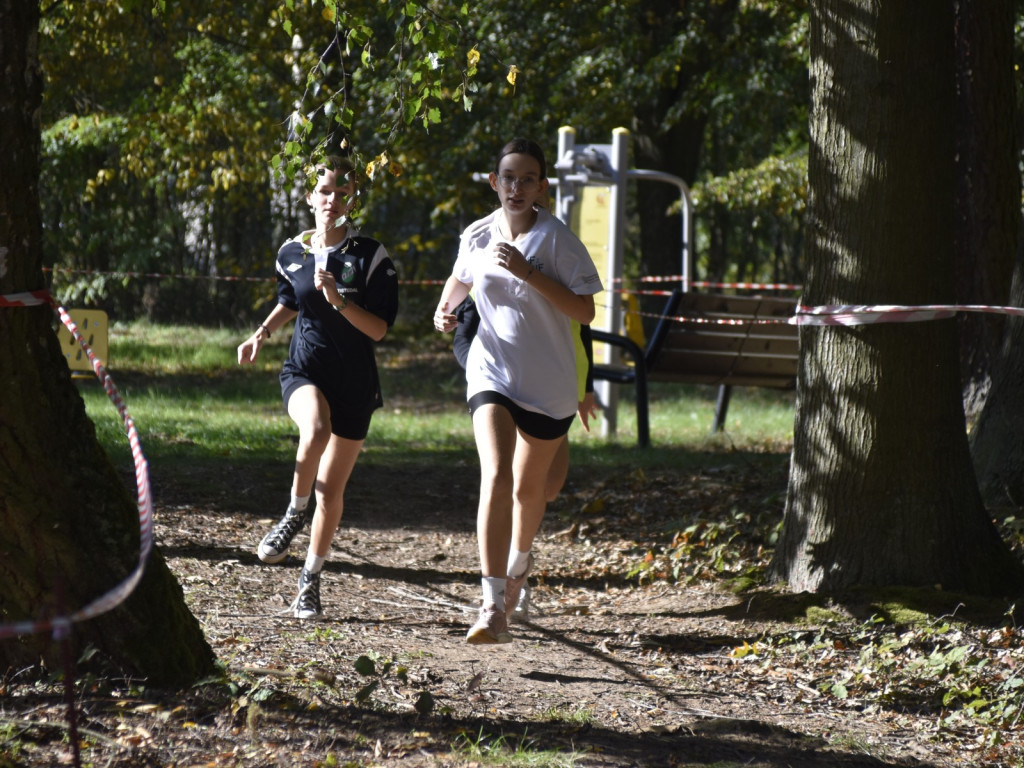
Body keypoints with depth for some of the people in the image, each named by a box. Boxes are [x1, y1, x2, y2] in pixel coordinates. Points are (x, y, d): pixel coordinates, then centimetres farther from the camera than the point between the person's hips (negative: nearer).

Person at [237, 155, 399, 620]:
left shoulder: (371, 258, -8)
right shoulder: (292, 253, 4)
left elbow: (379, 328, -13)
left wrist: (338, 300, -25)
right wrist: (262, 334, 9)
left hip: (354, 384, -1)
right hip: (304, 371, 1)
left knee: (332, 489, 3)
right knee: (315, 431, -35)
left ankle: (310, 582, 21)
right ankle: (294, 515, -10)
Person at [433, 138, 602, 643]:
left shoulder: (557, 240, -12)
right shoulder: (477, 237, 0)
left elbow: (585, 312, -17)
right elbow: (460, 279, 22)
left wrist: (528, 273, -23)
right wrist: (444, 311, 2)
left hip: (549, 383, 0)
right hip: (492, 374, 1)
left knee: (528, 488, 15)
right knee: (496, 476, -21)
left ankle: (519, 560, 51)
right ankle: (493, 608, -29)